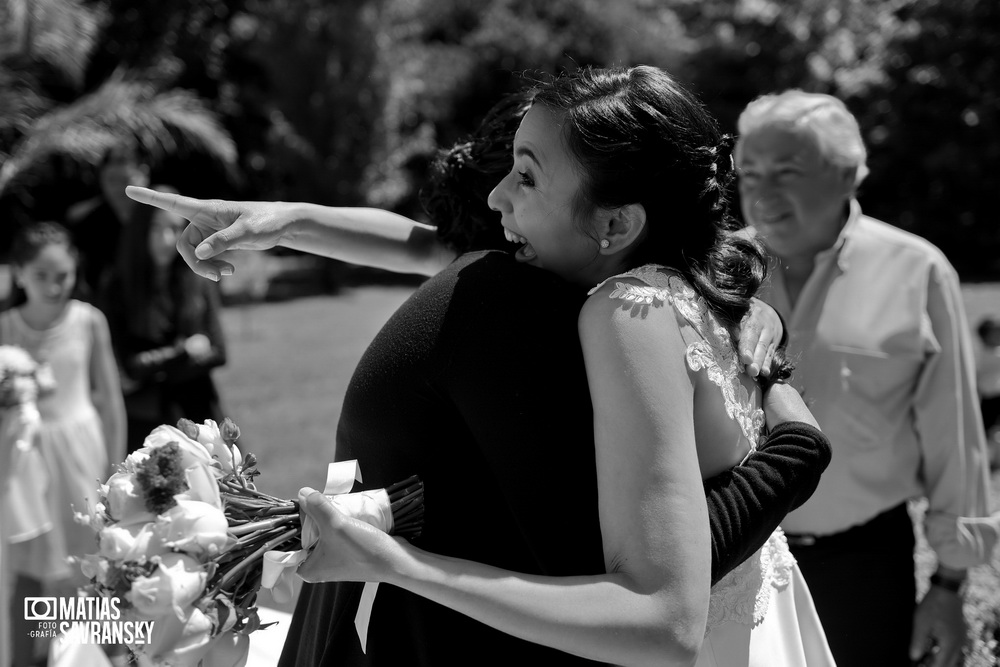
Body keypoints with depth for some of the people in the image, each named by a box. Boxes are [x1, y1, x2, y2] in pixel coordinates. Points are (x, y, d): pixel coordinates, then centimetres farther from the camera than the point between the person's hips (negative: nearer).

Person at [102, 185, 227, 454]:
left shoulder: (199, 283, 1)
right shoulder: (121, 290, -5)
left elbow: (216, 353, 0)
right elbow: (129, 364, -9)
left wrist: (156, 367, -8)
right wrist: (184, 351, -5)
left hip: (198, 411, 2)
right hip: (145, 421, -2)